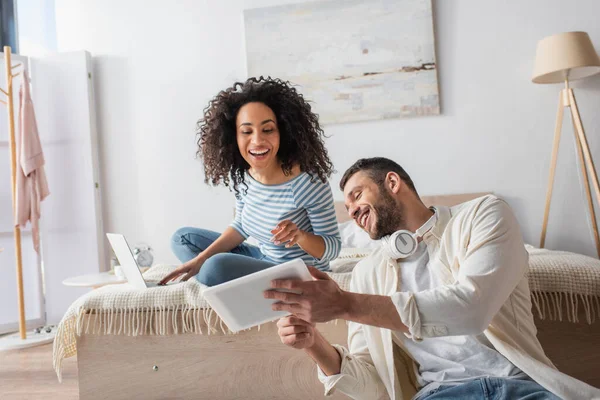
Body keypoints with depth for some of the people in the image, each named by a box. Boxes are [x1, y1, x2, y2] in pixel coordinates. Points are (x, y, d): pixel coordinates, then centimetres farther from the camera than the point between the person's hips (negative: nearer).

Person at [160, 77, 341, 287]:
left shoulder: (308, 182, -24)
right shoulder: (241, 176, -6)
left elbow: (333, 247, -14)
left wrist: (300, 236, -34)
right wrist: (201, 259, 0)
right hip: (264, 261, 8)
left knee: (218, 267, -31)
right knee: (183, 238, 13)